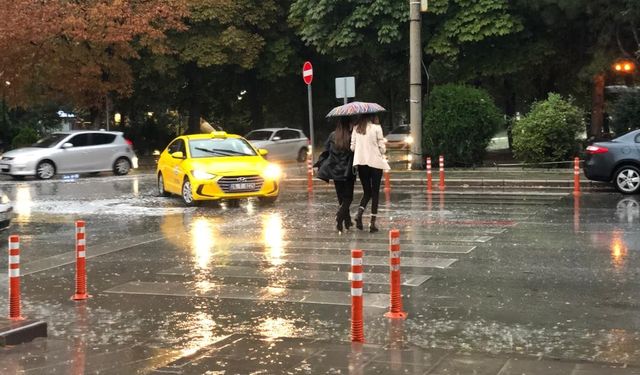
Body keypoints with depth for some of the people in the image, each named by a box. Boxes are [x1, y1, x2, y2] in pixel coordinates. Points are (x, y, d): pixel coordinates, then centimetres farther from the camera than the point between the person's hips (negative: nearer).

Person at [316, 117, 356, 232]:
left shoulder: (332, 136, 0)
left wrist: (321, 166, 13)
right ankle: (340, 217, -17)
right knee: (348, 197, 5)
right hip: (347, 172, -4)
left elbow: (326, 151, 3)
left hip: (335, 171, 4)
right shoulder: (352, 137, -13)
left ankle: (347, 221, 22)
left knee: (341, 197, 16)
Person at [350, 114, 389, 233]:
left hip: (361, 162, 3)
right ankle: (372, 223, 2)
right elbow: (382, 148, -7)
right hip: (375, 162, -3)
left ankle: (359, 213, -12)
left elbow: (352, 147, 2)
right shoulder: (376, 128, -9)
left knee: (367, 191, 14)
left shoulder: (356, 128, 1)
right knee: (375, 192, 5)